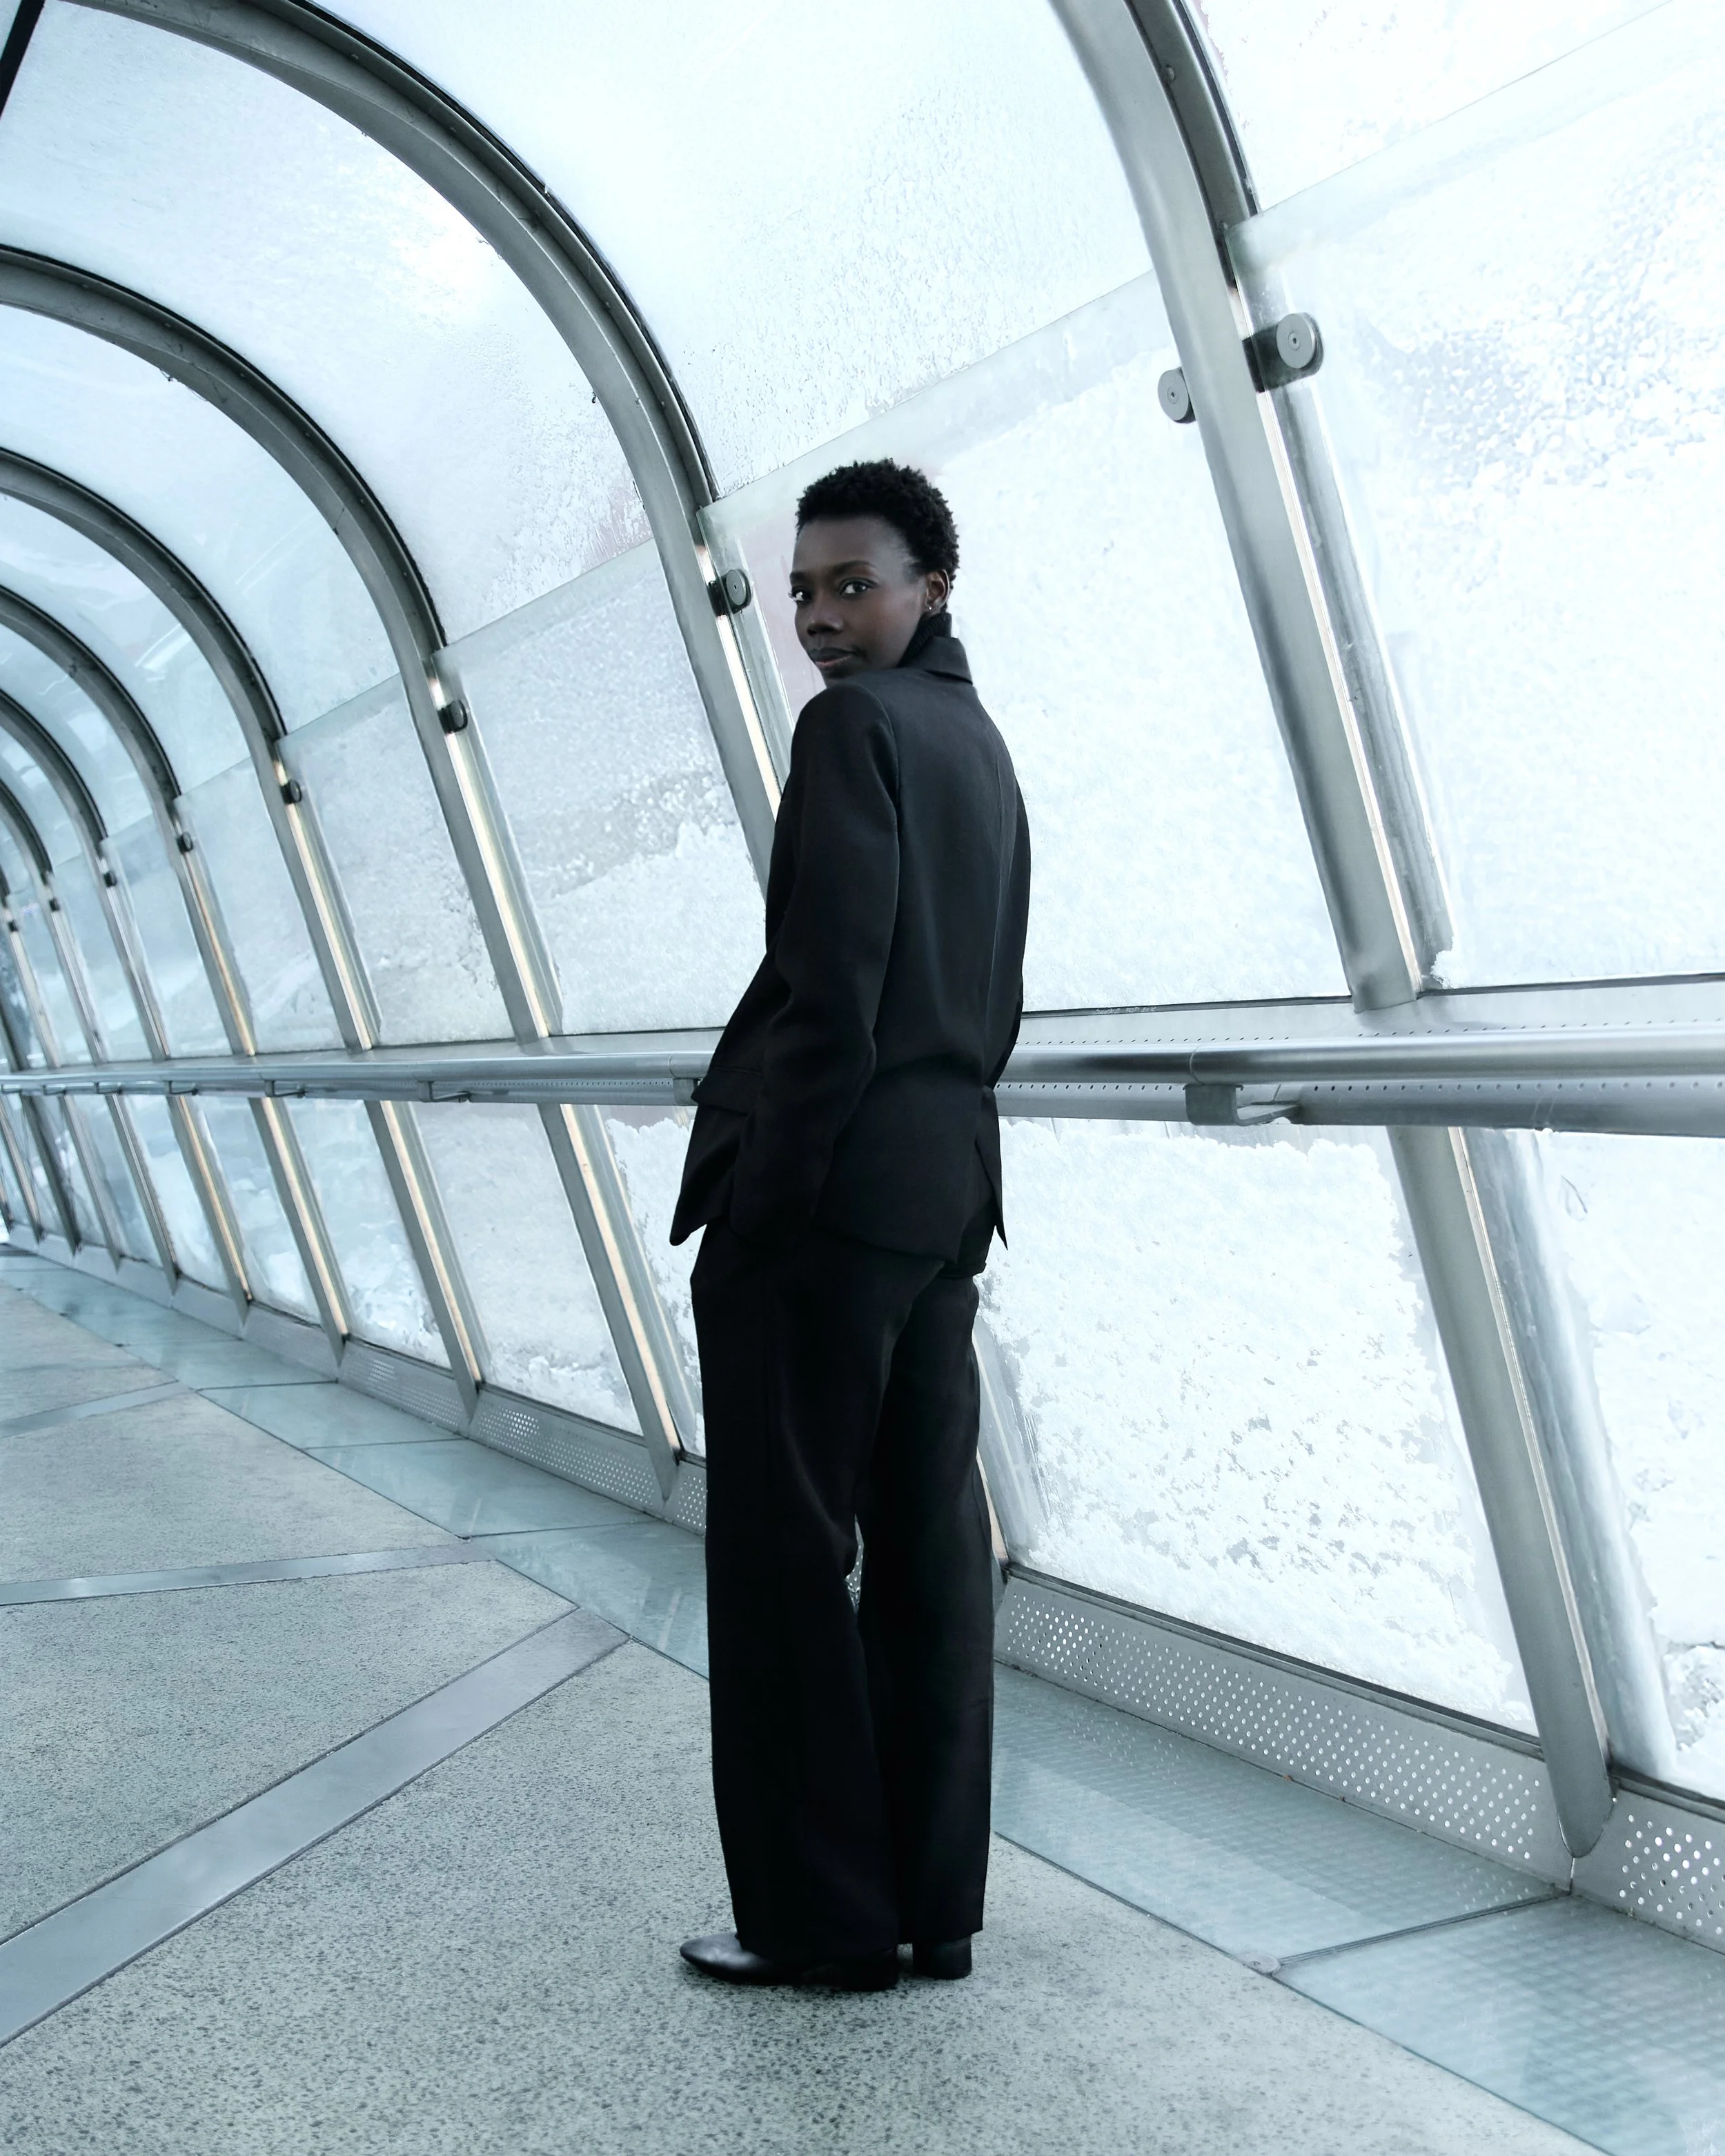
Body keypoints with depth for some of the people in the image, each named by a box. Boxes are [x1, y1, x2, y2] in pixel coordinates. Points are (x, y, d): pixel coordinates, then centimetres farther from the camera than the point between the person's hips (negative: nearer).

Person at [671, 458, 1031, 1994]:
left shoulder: (855, 723, -9)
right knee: (930, 1545, 10)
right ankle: (935, 1900, 19)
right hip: (949, 1198, 9)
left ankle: (820, 1915, 9)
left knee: (785, 1555, 0)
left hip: (827, 1192, -9)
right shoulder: (979, 741, 20)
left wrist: (759, 1200, -14)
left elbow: (830, 989, -18)